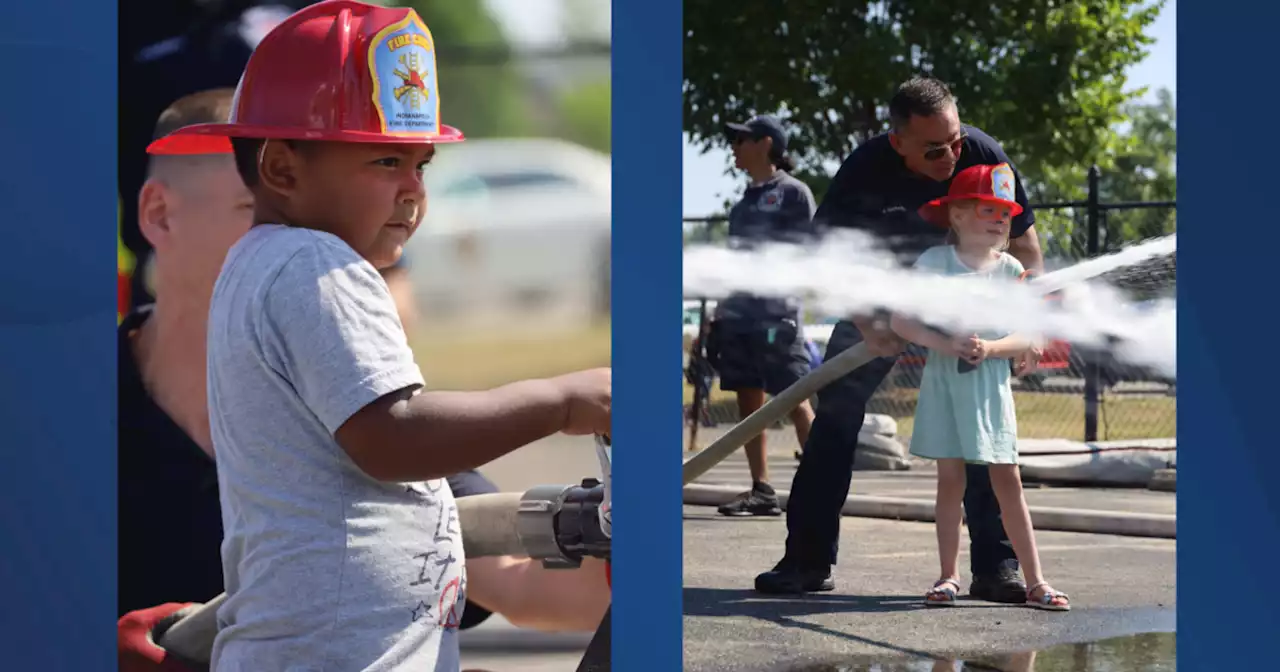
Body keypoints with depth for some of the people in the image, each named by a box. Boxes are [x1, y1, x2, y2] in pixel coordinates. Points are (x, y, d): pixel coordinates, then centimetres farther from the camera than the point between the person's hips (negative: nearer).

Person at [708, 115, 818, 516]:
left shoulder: (792, 192, -2)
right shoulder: (746, 199, 18)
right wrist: (721, 312, 19)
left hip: (776, 312, -7)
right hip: (739, 311, 8)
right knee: (748, 400, 5)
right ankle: (761, 492, 7)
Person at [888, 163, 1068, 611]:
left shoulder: (1011, 270, 3)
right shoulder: (934, 262, -2)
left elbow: (1026, 337, 0)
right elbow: (900, 321, -7)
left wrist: (990, 348, -19)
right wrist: (946, 345, -19)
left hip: (991, 382, 1)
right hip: (944, 378, -1)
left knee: (1007, 480, 1)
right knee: (950, 478, 2)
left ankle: (1035, 580, 2)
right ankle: (950, 577, 11)